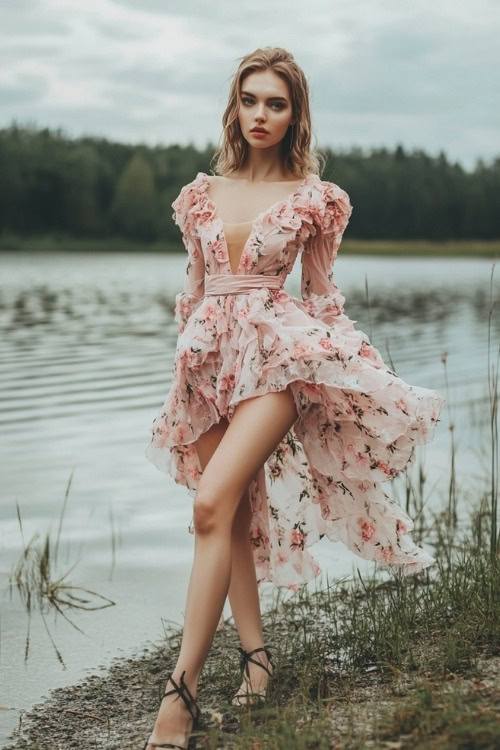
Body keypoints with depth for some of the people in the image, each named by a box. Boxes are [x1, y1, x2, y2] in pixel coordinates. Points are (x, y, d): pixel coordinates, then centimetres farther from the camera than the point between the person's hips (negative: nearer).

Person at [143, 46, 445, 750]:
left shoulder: (313, 199, 2)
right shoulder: (202, 194, 12)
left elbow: (322, 294, 7)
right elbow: (192, 289, 16)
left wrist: (331, 366, 2)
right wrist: (183, 366, 14)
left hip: (277, 353, -5)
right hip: (209, 357, 5)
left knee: (212, 501, -20)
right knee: (234, 512, 6)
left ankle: (183, 688, -20)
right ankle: (255, 650, 18)